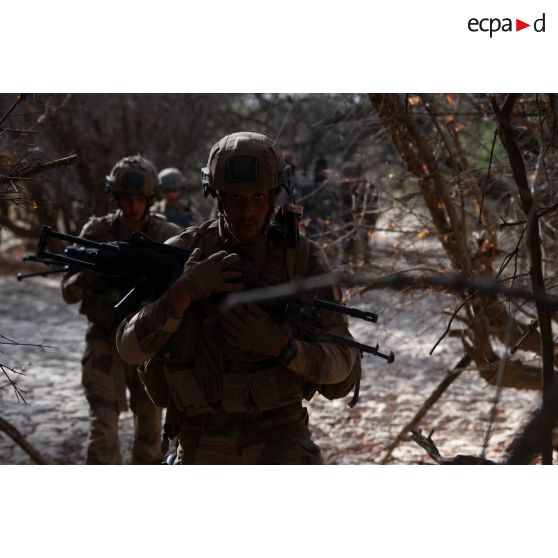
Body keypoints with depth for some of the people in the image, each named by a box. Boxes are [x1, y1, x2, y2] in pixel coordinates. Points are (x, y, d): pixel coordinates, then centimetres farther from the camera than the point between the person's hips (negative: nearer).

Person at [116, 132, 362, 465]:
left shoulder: (304, 258, -8)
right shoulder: (182, 254, -7)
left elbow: (343, 367, -11)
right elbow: (131, 347, -16)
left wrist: (277, 344, -30)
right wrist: (184, 291, -33)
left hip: (278, 436, -2)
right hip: (203, 443, 2)